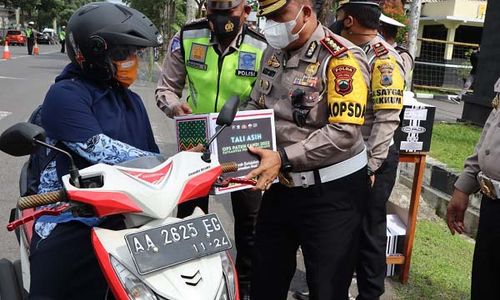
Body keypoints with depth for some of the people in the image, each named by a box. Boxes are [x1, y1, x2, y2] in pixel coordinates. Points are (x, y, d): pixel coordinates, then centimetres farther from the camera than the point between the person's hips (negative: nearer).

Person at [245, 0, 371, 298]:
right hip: (280, 186, 7)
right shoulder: (273, 52, 6)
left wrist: (284, 158, -29)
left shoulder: (342, 58, -17)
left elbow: (343, 132, -24)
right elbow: (255, 107, 14)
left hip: (332, 193, -7)